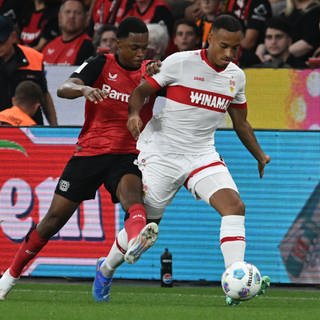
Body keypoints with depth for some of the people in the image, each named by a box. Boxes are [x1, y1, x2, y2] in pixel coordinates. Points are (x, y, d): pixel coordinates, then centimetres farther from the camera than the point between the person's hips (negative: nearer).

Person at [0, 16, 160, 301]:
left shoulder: (151, 71, 4)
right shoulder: (101, 65, -5)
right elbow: (63, 88, -17)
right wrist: (84, 88, -40)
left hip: (127, 156, 0)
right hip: (89, 151, 0)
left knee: (131, 190, -34)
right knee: (56, 216, 4)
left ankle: (136, 239, -67)